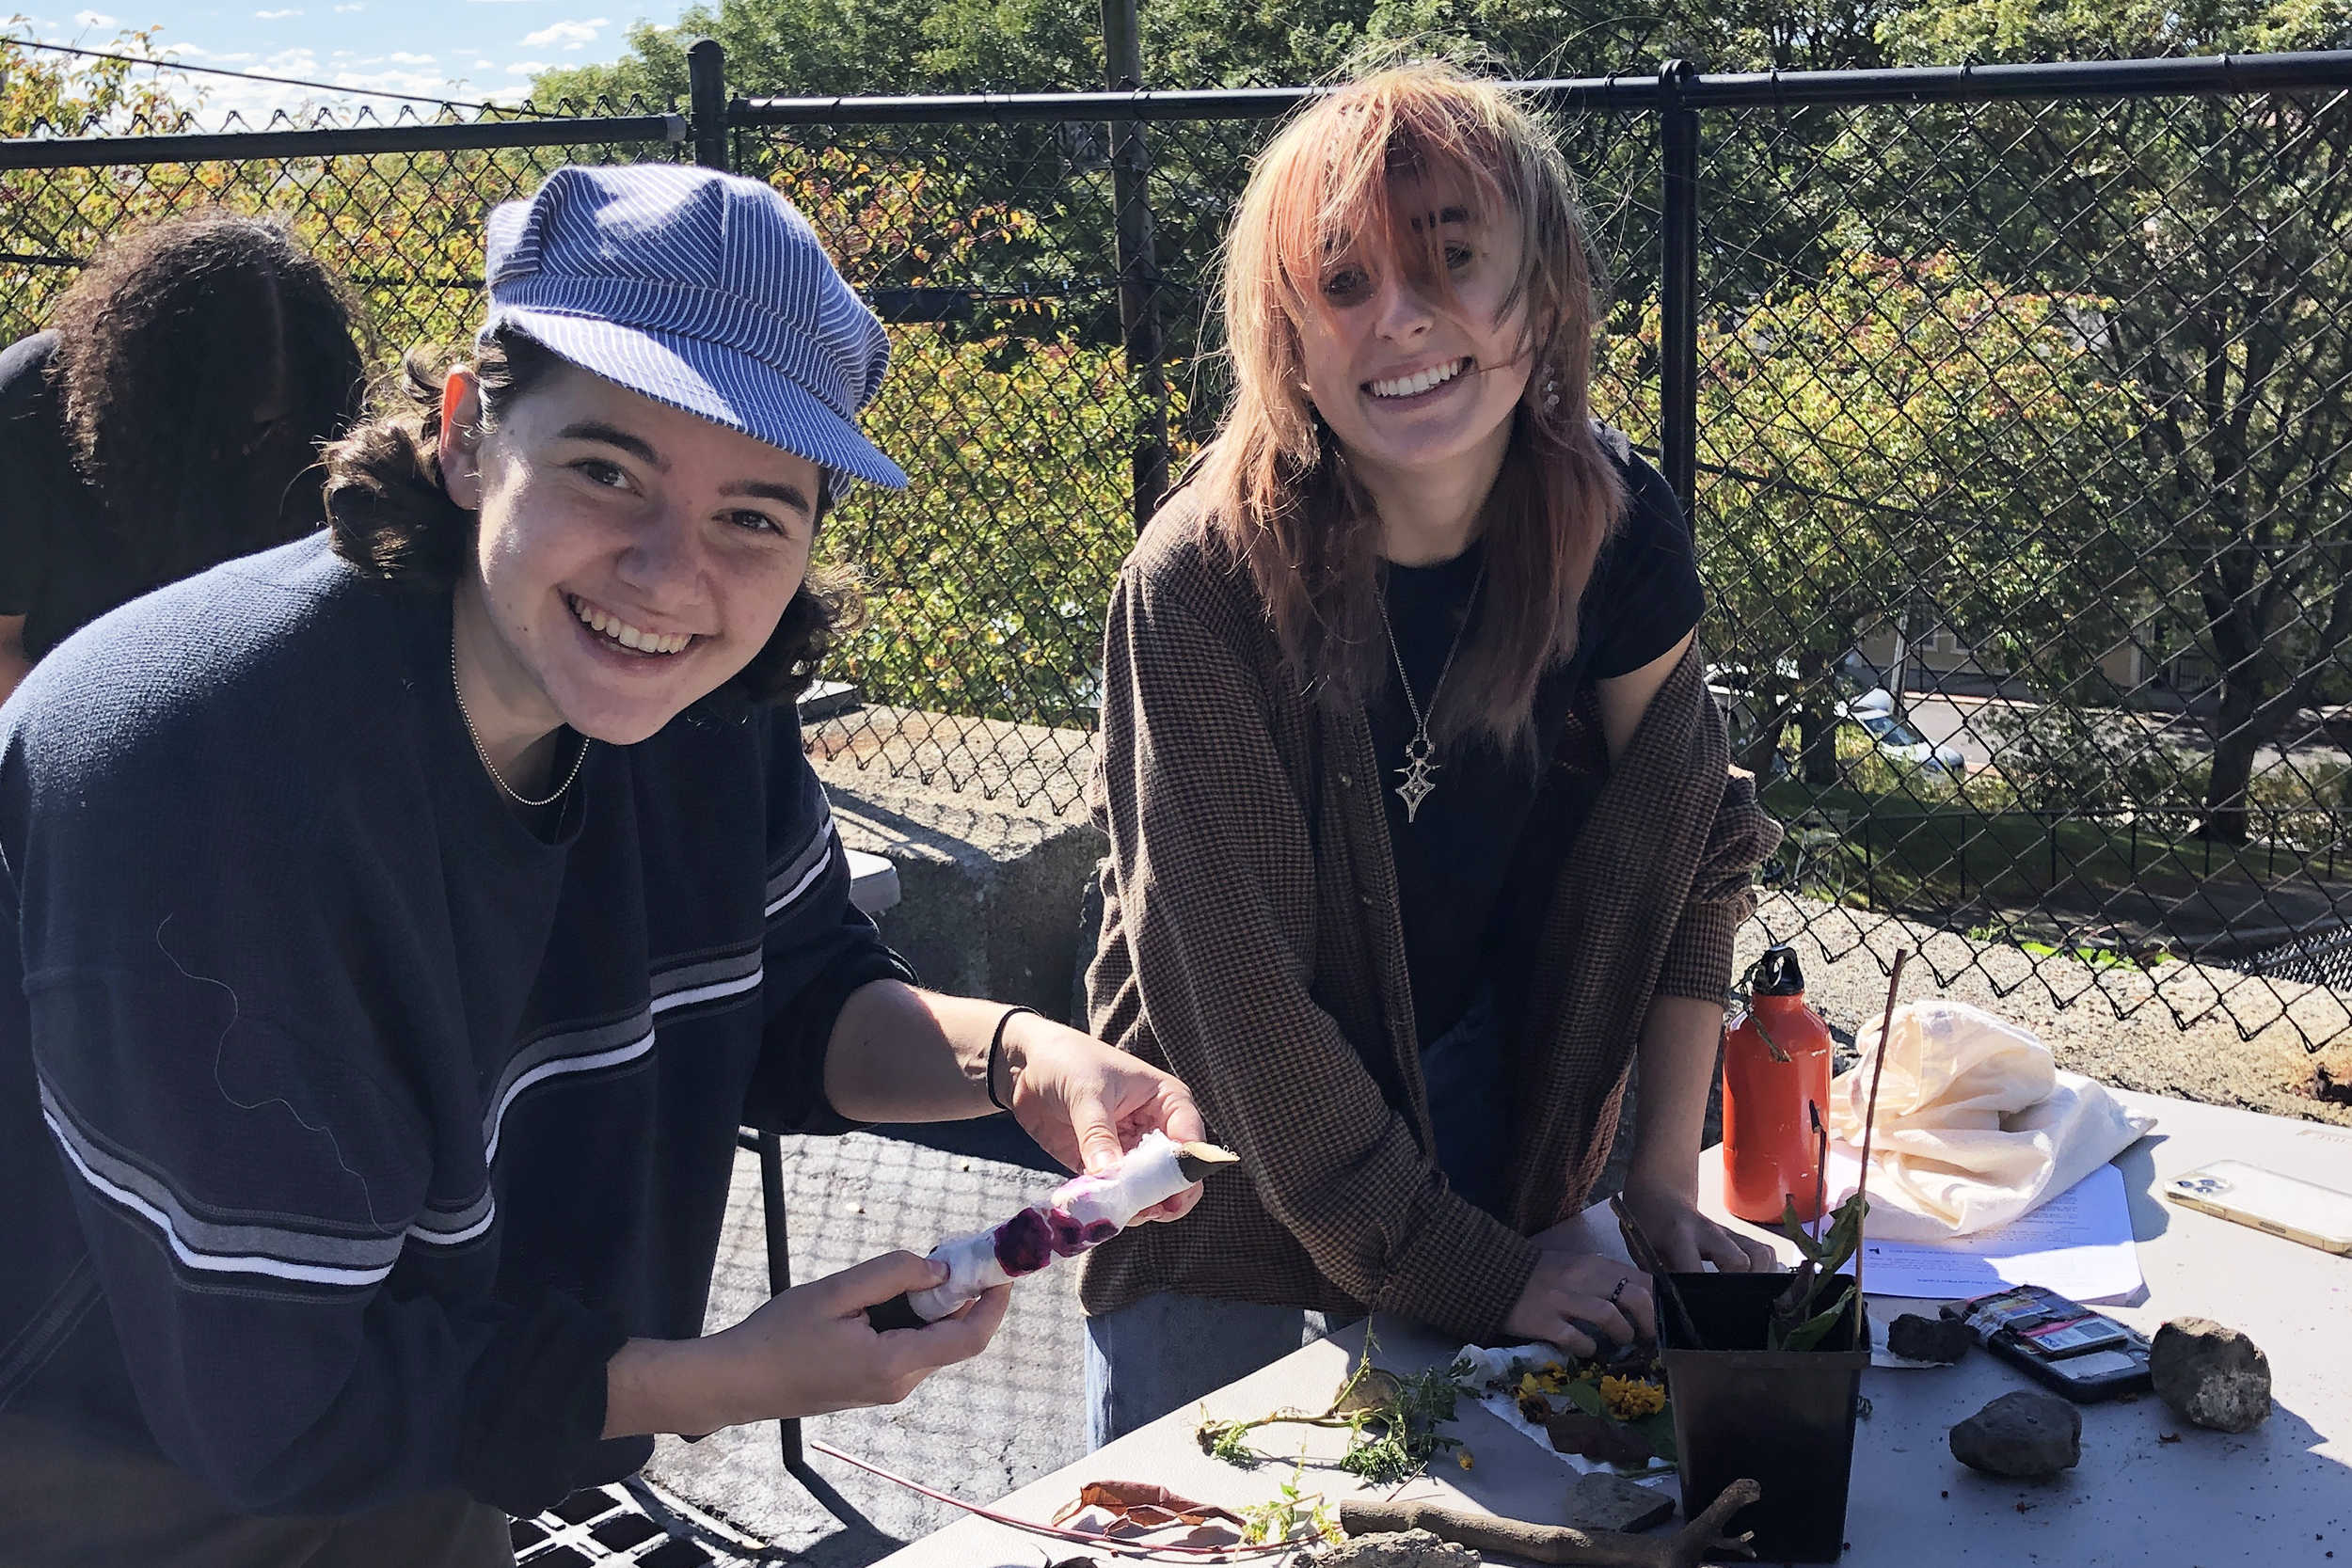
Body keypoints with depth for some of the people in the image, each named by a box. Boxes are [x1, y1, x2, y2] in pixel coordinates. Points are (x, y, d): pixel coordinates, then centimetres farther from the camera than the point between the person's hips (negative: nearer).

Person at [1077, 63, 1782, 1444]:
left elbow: (1683, 850, -2)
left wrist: (1663, 1180, -7)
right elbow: (1234, 987, -23)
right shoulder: (1205, 581, -26)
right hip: (1230, 1141, -3)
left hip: (1477, 1105, 4)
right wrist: (1465, 1268, -20)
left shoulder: (1613, 527, -14)